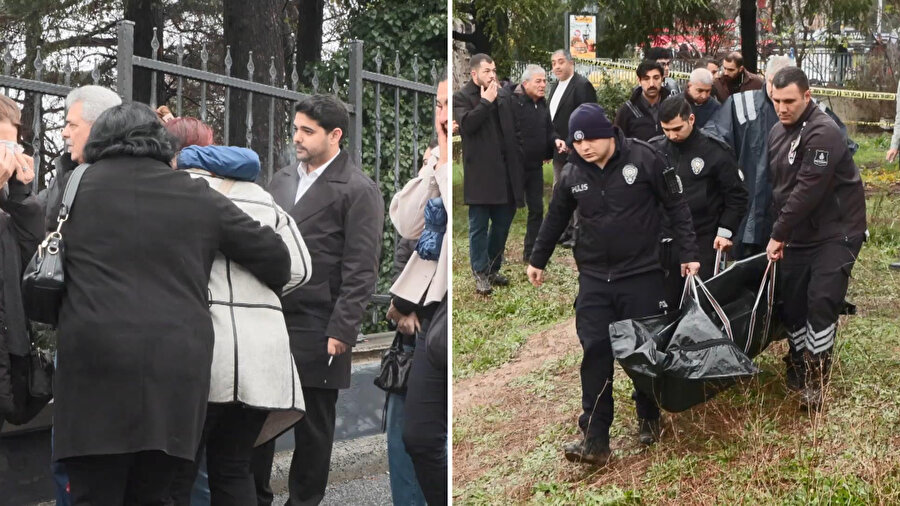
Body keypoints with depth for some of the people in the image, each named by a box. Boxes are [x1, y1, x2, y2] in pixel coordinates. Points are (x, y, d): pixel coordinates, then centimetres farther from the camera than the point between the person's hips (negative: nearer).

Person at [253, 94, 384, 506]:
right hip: (268, 320, 6)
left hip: (317, 331, -6)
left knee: (313, 428, 5)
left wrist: (341, 331, -16)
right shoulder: (282, 179, 14)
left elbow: (361, 270, -11)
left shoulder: (358, 191, -7)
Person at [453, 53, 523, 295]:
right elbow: (466, 124, -21)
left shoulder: (504, 95, 12)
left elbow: (514, 129, 15)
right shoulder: (461, 97, -3)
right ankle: (481, 274, 8)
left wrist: (519, 162, 9)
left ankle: (493, 268, 25)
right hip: (480, 173, -5)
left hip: (505, 170, 5)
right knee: (479, 227, 1)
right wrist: (486, 102, -16)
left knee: (503, 224, 12)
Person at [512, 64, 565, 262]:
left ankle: (531, 252, 21)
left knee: (537, 209, 11)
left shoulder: (542, 105, 11)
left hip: (535, 166, 8)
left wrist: (555, 140, -1)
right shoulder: (513, 103, -16)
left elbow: (548, 129, 19)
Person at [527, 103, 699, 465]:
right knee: (595, 354, -4)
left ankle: (649, 421, 28)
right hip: (594, 278, 3)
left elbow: (675, 205, -4)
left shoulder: (643, 159, -11)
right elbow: (556, 218, 17)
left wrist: (688, 253, -5)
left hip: (641, 275, -3)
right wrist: (538, 260, 25)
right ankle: (595, 440, -4)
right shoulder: (572, 174, 1)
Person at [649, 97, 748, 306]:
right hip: (661, 243, 3)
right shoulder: (654, 149, 5)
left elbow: (737, 196, 2)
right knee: (666, 305, 7)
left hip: (702, 244, -3)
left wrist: (725, 232, -5)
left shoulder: (716, 151, -4)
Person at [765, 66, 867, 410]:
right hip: (797, 236, 7)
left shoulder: (824, 133, -22)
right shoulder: (778, 133, 6)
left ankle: (815, 380, -2)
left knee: (822, 303, -13)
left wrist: (778, 234, -20)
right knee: (791, 301, 8)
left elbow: (807, 190, -26)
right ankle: (798, 365, 28)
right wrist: (779, 233, 8)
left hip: (836, 233, -7)